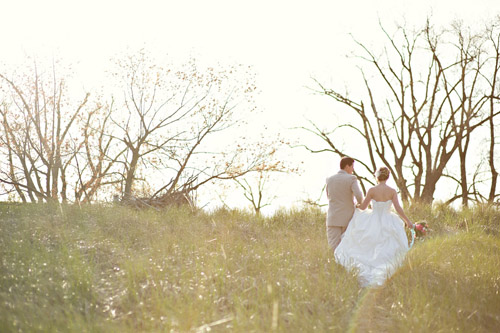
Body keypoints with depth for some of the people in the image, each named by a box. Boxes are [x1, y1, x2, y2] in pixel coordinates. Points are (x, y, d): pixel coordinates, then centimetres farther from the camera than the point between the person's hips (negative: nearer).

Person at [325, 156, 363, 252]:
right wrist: (360, 204, 2)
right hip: (348, 218, -1)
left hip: (333, 218, 1)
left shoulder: (329, 179, 5)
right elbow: (358, 195, -19)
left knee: (334, 246, 1)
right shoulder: (351, 179, -7)